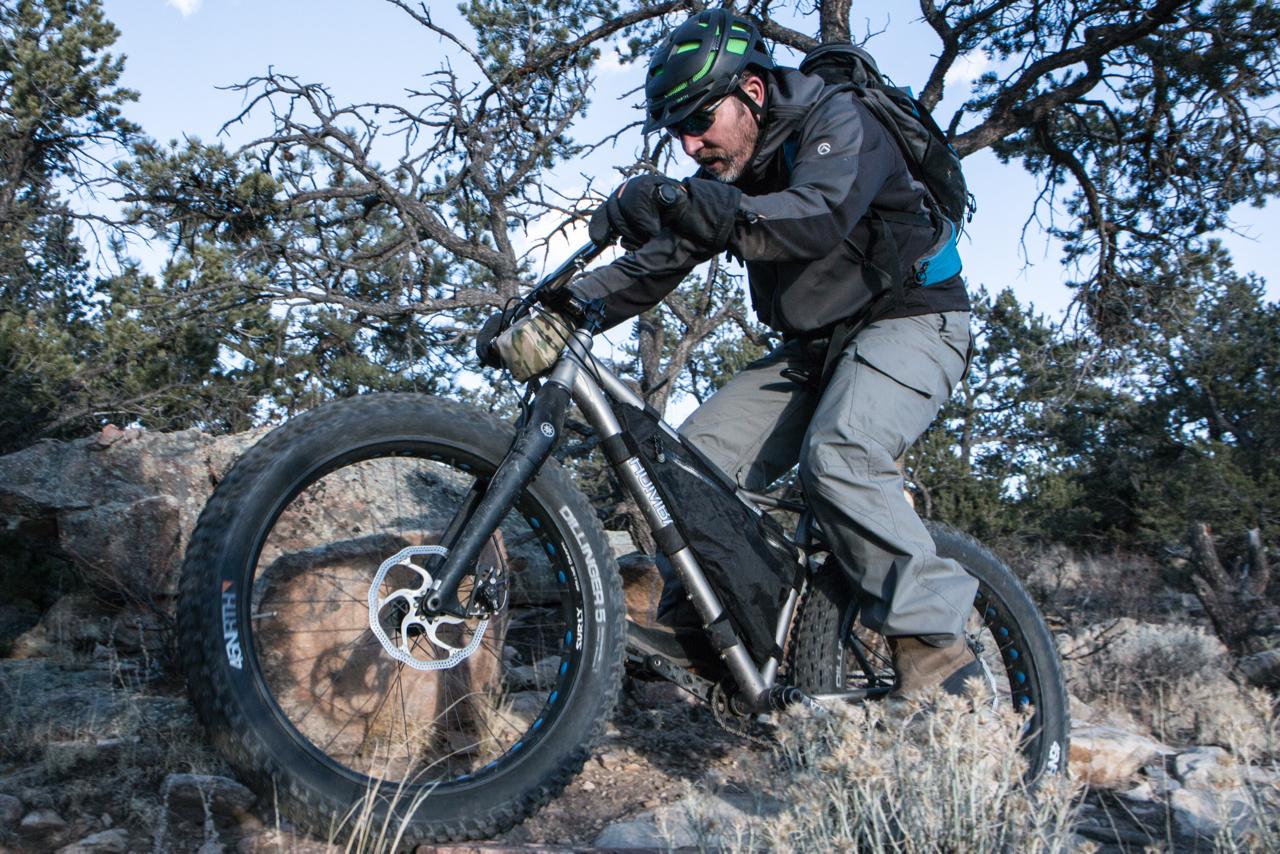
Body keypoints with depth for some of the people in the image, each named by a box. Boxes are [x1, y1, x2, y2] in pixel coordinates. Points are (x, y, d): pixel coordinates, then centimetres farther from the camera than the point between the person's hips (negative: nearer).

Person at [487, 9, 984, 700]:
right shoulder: (725, 176, 6)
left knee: (836, 457, -34)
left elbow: (819, 217, -36)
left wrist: (684, 203, -48)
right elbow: (658, 264, 1)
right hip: (812, 346, 7)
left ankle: (938, 657, -28)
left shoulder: (836, 123, -16)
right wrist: (561, 306, -13)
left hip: (908, 321, -7)